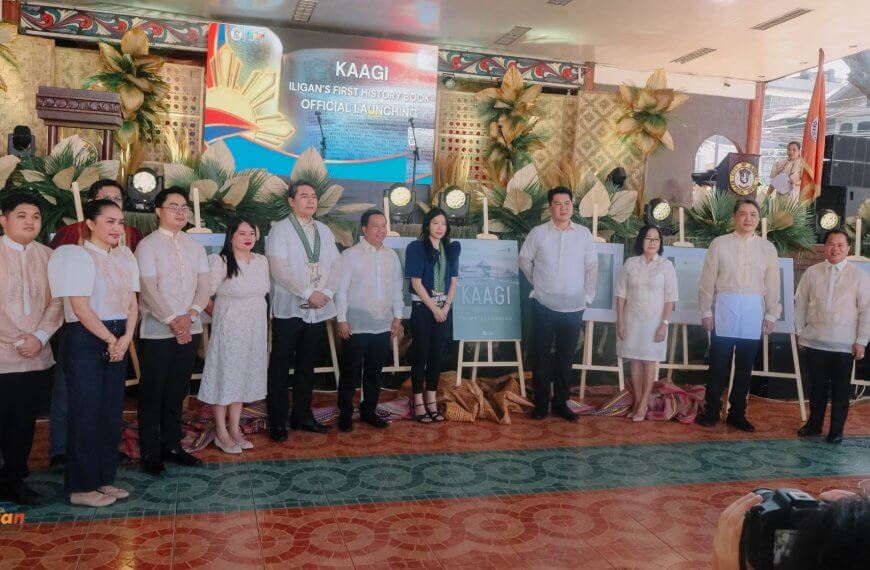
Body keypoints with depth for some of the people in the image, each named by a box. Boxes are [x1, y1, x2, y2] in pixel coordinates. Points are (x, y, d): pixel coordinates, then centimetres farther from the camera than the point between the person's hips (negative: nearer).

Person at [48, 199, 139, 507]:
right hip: (85, 340, -6)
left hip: (117, 340, 6)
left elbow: (132, 303, 8)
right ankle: (82, 487, 13)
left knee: (111, 412, 11)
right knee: (86, 414, 1)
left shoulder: (124, 256, 9)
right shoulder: (76, 255, -9)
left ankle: (104, 479, 23)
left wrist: (126, 337, -6)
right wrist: (110, 339, -12)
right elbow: (80, 307, -15)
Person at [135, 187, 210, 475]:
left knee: (177, 391, 12)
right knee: (152, 394, 3)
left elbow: (205, 285, 5)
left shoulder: (195, 247, 11)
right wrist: (174, 320, -17)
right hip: (158, 331, -5)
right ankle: (150, 452, 13)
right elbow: (149, 289, -12)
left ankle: (172, 445, 23)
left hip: (190, 329, 5)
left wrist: (191, 315, -10)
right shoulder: (147, 245, -5)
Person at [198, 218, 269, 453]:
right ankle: (222, 434, 15)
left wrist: (263, 324, 13)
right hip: (229, 328, -6)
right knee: (225, 377, 4)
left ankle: (235, 429, 25)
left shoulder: (262, 261, 4)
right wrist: (218, 315, -3)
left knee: (244, 378, 13)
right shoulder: (221, 262, -14)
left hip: (255, 329, 6)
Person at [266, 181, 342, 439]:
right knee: (281, 367, 2)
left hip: (319, 310, 5)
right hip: (289, 309, -5)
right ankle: (277, 421, 10)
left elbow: (336, 265, 9)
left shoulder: (324, 231, 12)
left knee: (307, 366, 12)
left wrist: (326, 293, -8)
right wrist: (308, 293, -18)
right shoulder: (280, 230, -5)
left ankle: (302, 415, 23)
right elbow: (279, 269, -14)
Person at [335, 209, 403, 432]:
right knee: (351, 372, 5)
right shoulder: (350, 255, -6)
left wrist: (397, 316, 10)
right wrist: (342, 319, -10)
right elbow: (341, 289, -7)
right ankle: (345, 414, 19)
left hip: (383, 325, 4)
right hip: (356, 326, -4)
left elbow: (397, 288, 12)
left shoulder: (392, 256, 8)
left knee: (374, 372, 13)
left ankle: (369, 410, 28)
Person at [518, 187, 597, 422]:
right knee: (542, 356, 6)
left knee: (566, 358, 10)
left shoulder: (584, 234, 0)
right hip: (543, 305, -1)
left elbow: (591, 267, 5)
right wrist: (538, 283, 8)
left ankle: (561, 403, 22)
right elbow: (525, 260, 7)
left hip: (574, 307, 1)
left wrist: (588, 294, 1)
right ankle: (541, 403, 17)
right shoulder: (538, 233, -3)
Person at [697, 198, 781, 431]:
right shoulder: (719, 244, -1)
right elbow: (708, 281, -1)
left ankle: (737, 414, 21)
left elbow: (772, 285, 8)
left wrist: (770, 315, 4)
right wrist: (706, 311, -3)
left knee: (744, 366, 10)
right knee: (719, 364, 3)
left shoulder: (767, 248, 6)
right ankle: (711, 411, 15)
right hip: (725, 308, -2)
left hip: (753, 311, 2)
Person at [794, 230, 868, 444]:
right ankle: (814, 424, 29)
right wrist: (800, 332, 7)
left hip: (845, 345, -1)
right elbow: (800, 303, 8)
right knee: (817, 387, 13)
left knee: (840, 390, 8)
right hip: (815, 342, 2)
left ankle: (836, 430, 22)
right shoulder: (811, 273, 2)